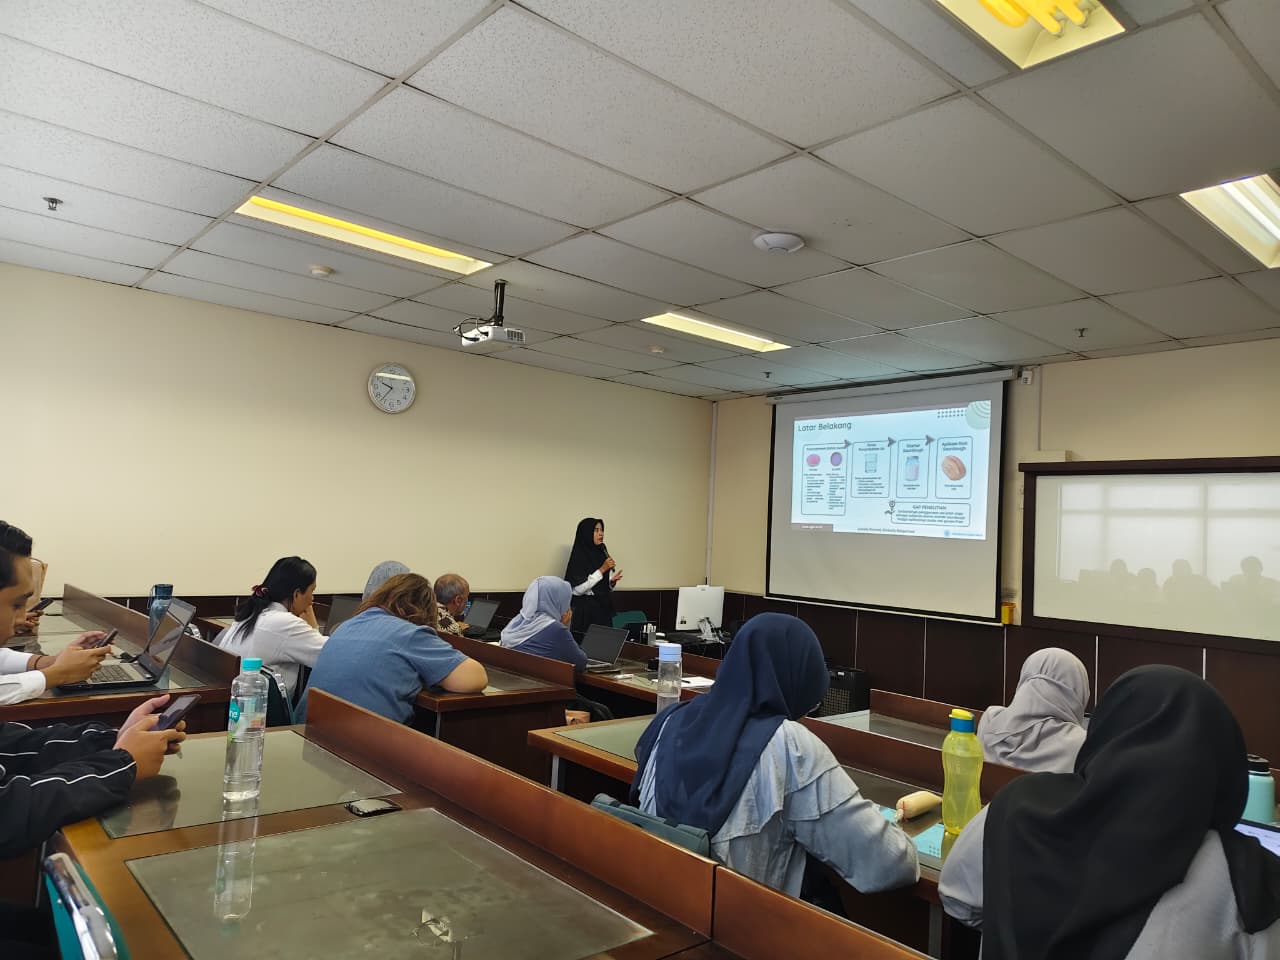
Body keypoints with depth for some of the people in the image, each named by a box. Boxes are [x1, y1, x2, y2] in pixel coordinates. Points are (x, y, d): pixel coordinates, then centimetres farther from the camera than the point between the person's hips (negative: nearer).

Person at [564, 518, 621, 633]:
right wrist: (602, 570, -17)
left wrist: (612, 582, -6)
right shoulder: (578, 556, -9)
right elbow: (578, 589, -17)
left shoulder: (602, 554, 9)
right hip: (585, 611, -6)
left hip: (604, 608, 6)